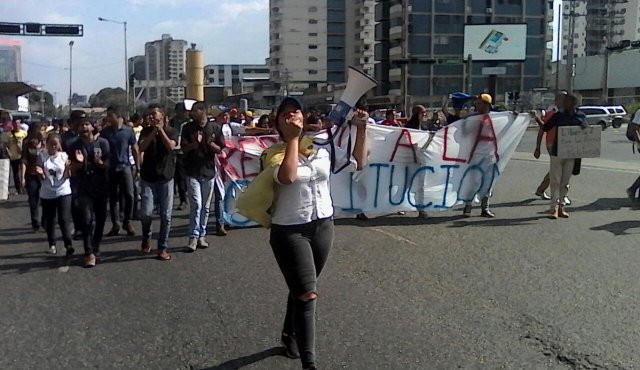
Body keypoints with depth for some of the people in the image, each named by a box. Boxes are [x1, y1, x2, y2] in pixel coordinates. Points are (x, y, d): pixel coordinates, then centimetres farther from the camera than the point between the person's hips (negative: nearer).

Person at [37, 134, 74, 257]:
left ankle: (68, 245, -11)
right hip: (47, 194, 2)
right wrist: (40, 173, -23)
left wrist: (68, 168, -23)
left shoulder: (64, 156, -3)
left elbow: (67, 176, -4)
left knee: (64, 219, -9)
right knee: (49, 220, 11)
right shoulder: (42, 156, -2)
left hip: (63, 192, -2)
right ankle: (52, 244, 25)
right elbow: (42, 178, -1)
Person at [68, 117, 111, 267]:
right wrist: (79, 162, -17)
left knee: (100, 220, 9)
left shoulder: (102, 143, -2)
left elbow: (108, 165, -1)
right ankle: (89, 253, -9)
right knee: (87, 220, -11)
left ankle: (96, 250, 23)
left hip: (101, 187, 1)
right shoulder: (74, 146, 1)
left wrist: (100, 163, -22)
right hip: (84, 189, -1)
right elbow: (73, 171, 3)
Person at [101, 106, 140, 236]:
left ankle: (127, 222, 9)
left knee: (129, 195, -5)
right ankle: (115, 224, 13)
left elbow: (135, 150, 4)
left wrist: (137, 168, 1)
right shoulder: (105, 132, 4)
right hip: (110, 168, 2)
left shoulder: (128, 131, 0)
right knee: (113, 197, 6)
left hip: (125, 167, -1)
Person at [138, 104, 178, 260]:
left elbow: (171, 146, -15)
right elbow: (141, 147, -10)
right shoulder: (146, 131, 7)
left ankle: (163, 247, 9)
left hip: (166, 177, 0)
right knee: (146, 212, -10)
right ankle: (146, 237, 20)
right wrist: (153, 131, -14)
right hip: (148, 177, 1)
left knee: (165, 215, -1)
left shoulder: (171, 131, 3)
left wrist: (160, 130, -14)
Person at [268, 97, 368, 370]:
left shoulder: (322, 148, 1)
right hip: (289, 231, -5)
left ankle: (289, 335, 46)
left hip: (323, 227, 5)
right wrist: (293, 138, -23)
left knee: (300, 289, 22)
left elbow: (359, 163, 8)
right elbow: (288, 177, -32)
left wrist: (361, 129, -2)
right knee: (307, 294, -14)